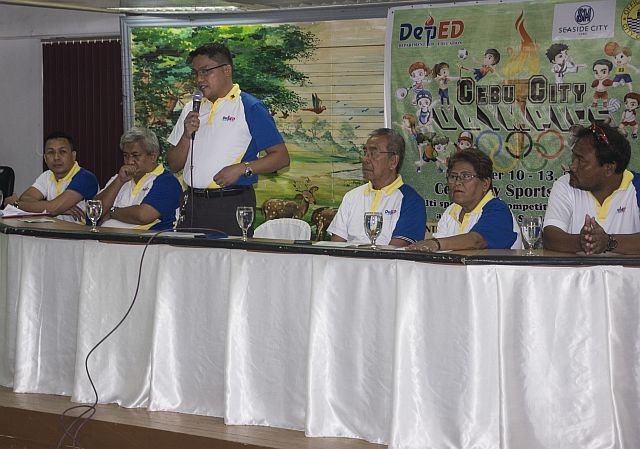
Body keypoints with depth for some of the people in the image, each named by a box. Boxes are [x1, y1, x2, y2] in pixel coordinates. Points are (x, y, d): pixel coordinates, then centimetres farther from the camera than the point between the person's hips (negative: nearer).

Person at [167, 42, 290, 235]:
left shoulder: (250, 108, -2)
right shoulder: (191, 109, 16)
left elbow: (281, 157, -6)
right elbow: (174, 165, 15)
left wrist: (242, 168, -17)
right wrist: (187, 136, -3)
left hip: (231, 204, -5)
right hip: (192, 202, 5)